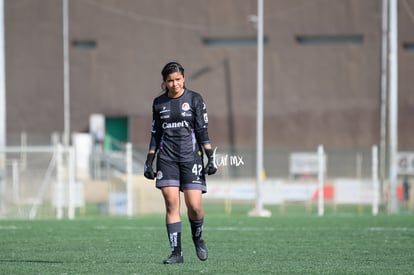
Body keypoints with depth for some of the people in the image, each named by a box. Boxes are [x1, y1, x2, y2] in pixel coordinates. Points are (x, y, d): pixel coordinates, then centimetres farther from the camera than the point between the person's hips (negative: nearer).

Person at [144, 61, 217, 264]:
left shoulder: (194, 99, 2)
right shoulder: (159, 103, 10)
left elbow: (203, 131, 0)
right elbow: (155, 135, 15)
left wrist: (211, 158, -8)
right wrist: (149, 161, 10)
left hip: (191, 157, -2)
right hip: (167, 158, 2)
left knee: (194, 206, -9)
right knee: (171, 203, -9)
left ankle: (197, 238, 22)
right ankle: (176, 252, -6)